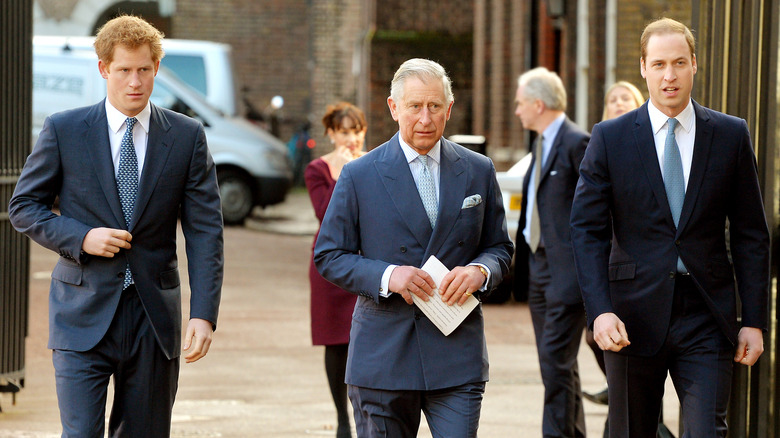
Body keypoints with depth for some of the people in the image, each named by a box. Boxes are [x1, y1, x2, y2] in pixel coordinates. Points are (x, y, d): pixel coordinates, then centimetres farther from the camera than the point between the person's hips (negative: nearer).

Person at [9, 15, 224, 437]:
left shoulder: (187, 137, 2)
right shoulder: (63, 130, 0)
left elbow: (205, 231, 0)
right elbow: (23, 206, 5)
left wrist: (203, 314, -10)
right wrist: (80, 238, -13)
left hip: (154, 318, 2)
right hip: (84, 315, -2)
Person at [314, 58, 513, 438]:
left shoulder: (478, 171, 9)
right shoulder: (359, 176, 2)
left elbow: (500, 248, 14)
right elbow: (329, 256, 2)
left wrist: (479, 271, -10)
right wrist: (386, 276, -15)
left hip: (456, 354, 1)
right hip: (383, 359, -1)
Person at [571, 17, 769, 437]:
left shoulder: (731, 135, 4)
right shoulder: (610, 138, 1)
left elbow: (751, 234, 6)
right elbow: (587, 231, -2)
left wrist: (754, 320, 1)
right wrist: (600, 311, -15)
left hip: (705, 319, 0)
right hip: (634, 316, 0)